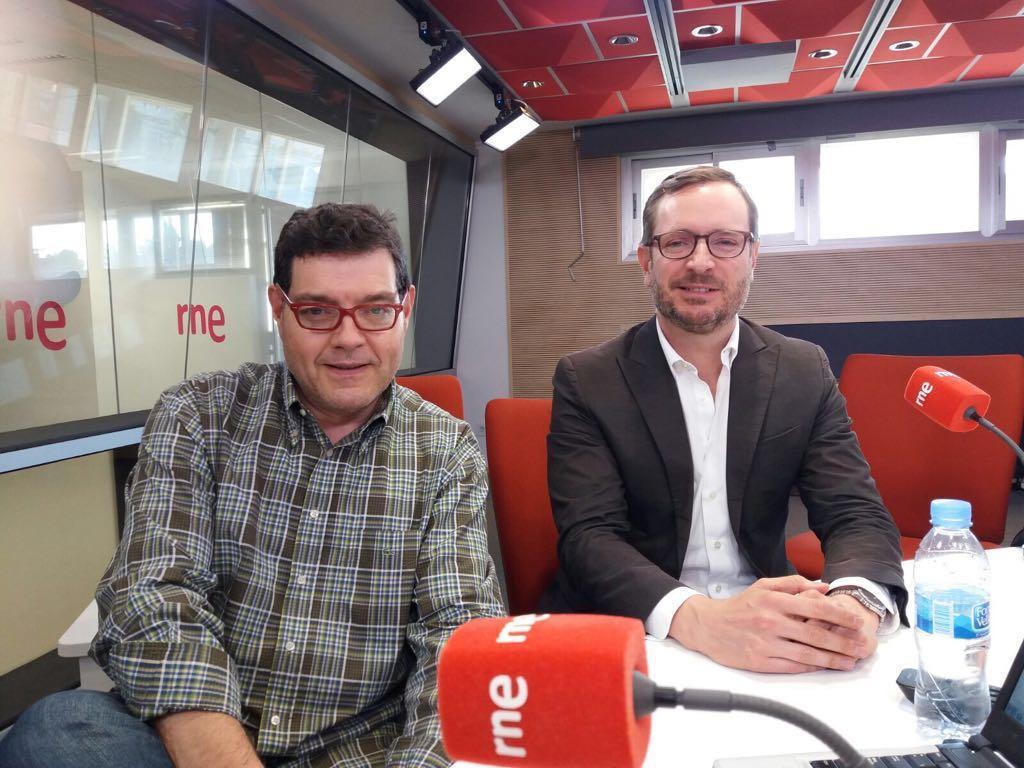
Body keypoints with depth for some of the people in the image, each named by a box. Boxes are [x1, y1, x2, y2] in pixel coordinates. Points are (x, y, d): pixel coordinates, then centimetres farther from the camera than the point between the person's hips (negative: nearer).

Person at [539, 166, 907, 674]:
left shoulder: (805, 372, 3)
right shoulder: (587, 382, -5)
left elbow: (857, 514, -2)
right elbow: (589, 535, -14)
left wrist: (856, 601, -26)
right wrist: (697, 617, -33)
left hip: (771, 635, 2)